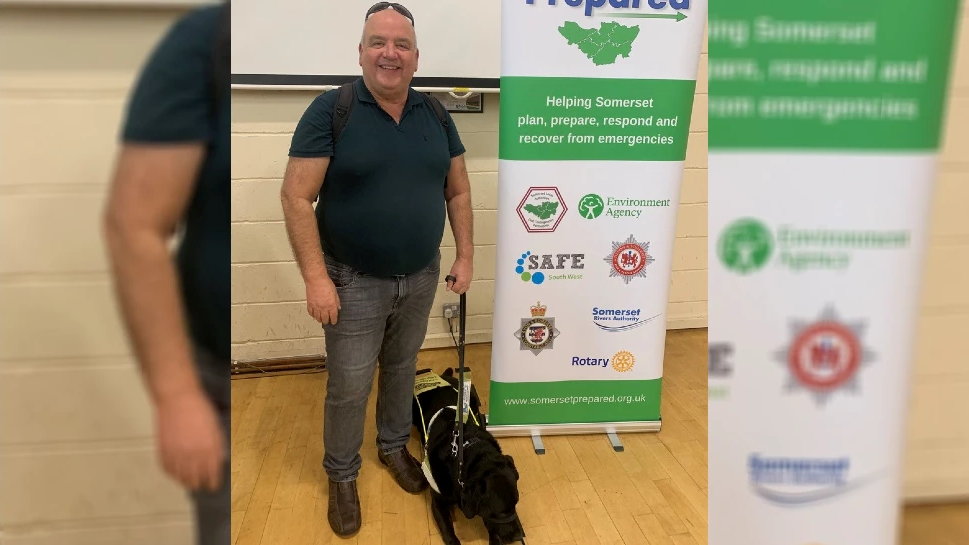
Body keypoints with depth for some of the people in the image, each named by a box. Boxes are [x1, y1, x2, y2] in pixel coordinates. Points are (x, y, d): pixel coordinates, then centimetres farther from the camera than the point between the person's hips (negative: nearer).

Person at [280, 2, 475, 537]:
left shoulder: (435, 115, 1)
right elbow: (297, 197, -16)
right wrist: (316, 277, -20)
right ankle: (341, 476, 29)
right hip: (354, 282, -4)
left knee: (401, 369, 21)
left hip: (421, 278, 4)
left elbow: (458, 191, 9)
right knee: (348, 386, 6)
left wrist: (464, 256, 5)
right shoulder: (330, 110, -13)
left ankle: (394, 446, 44)